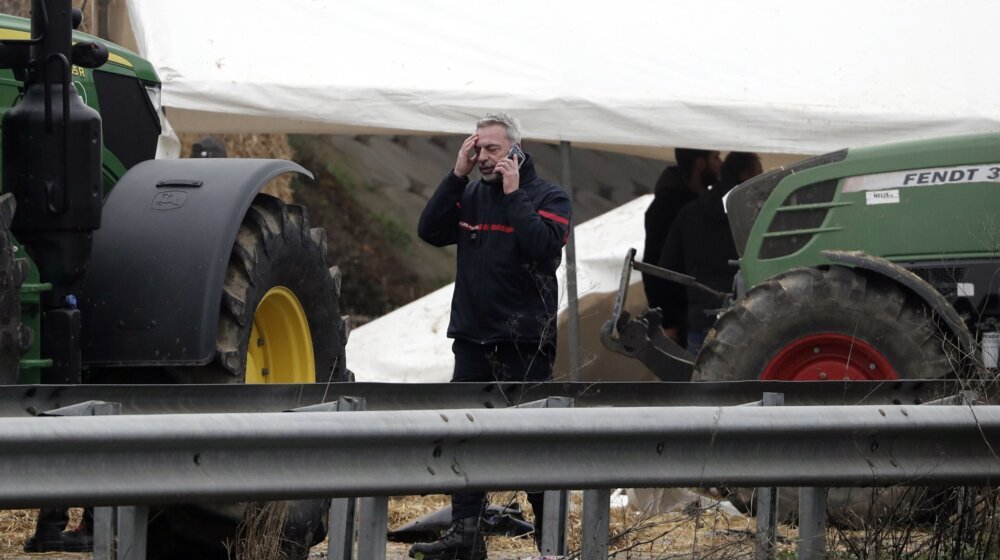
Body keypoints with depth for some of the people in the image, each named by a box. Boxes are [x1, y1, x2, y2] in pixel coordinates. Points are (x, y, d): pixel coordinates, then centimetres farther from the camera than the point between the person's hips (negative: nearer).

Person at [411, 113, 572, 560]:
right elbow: (430, 231, -2)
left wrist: (514, 195, -17)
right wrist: (457, 176, -7)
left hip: (524, 341, -5)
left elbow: (544, 247, -20)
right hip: (473, 337, 5)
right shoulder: (472, 196, 10)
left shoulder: (548, 197, -3)